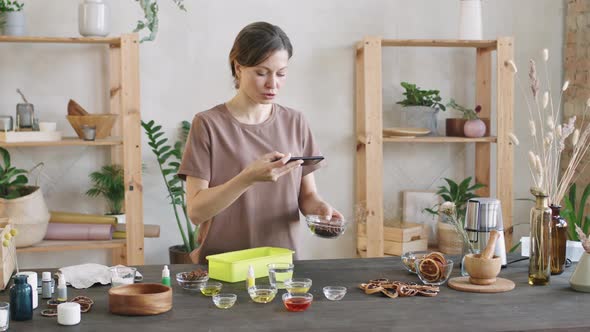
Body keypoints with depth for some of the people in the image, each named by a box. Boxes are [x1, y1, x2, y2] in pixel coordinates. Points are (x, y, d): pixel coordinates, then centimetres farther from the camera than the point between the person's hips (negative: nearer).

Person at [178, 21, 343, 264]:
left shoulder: (295, 123, 6)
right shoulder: (208, 124, -5)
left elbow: (307, 195, 10)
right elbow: (196, 211, -9)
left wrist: (319, 207, -12)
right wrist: (249, 177, -23)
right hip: (221, 264, -4)